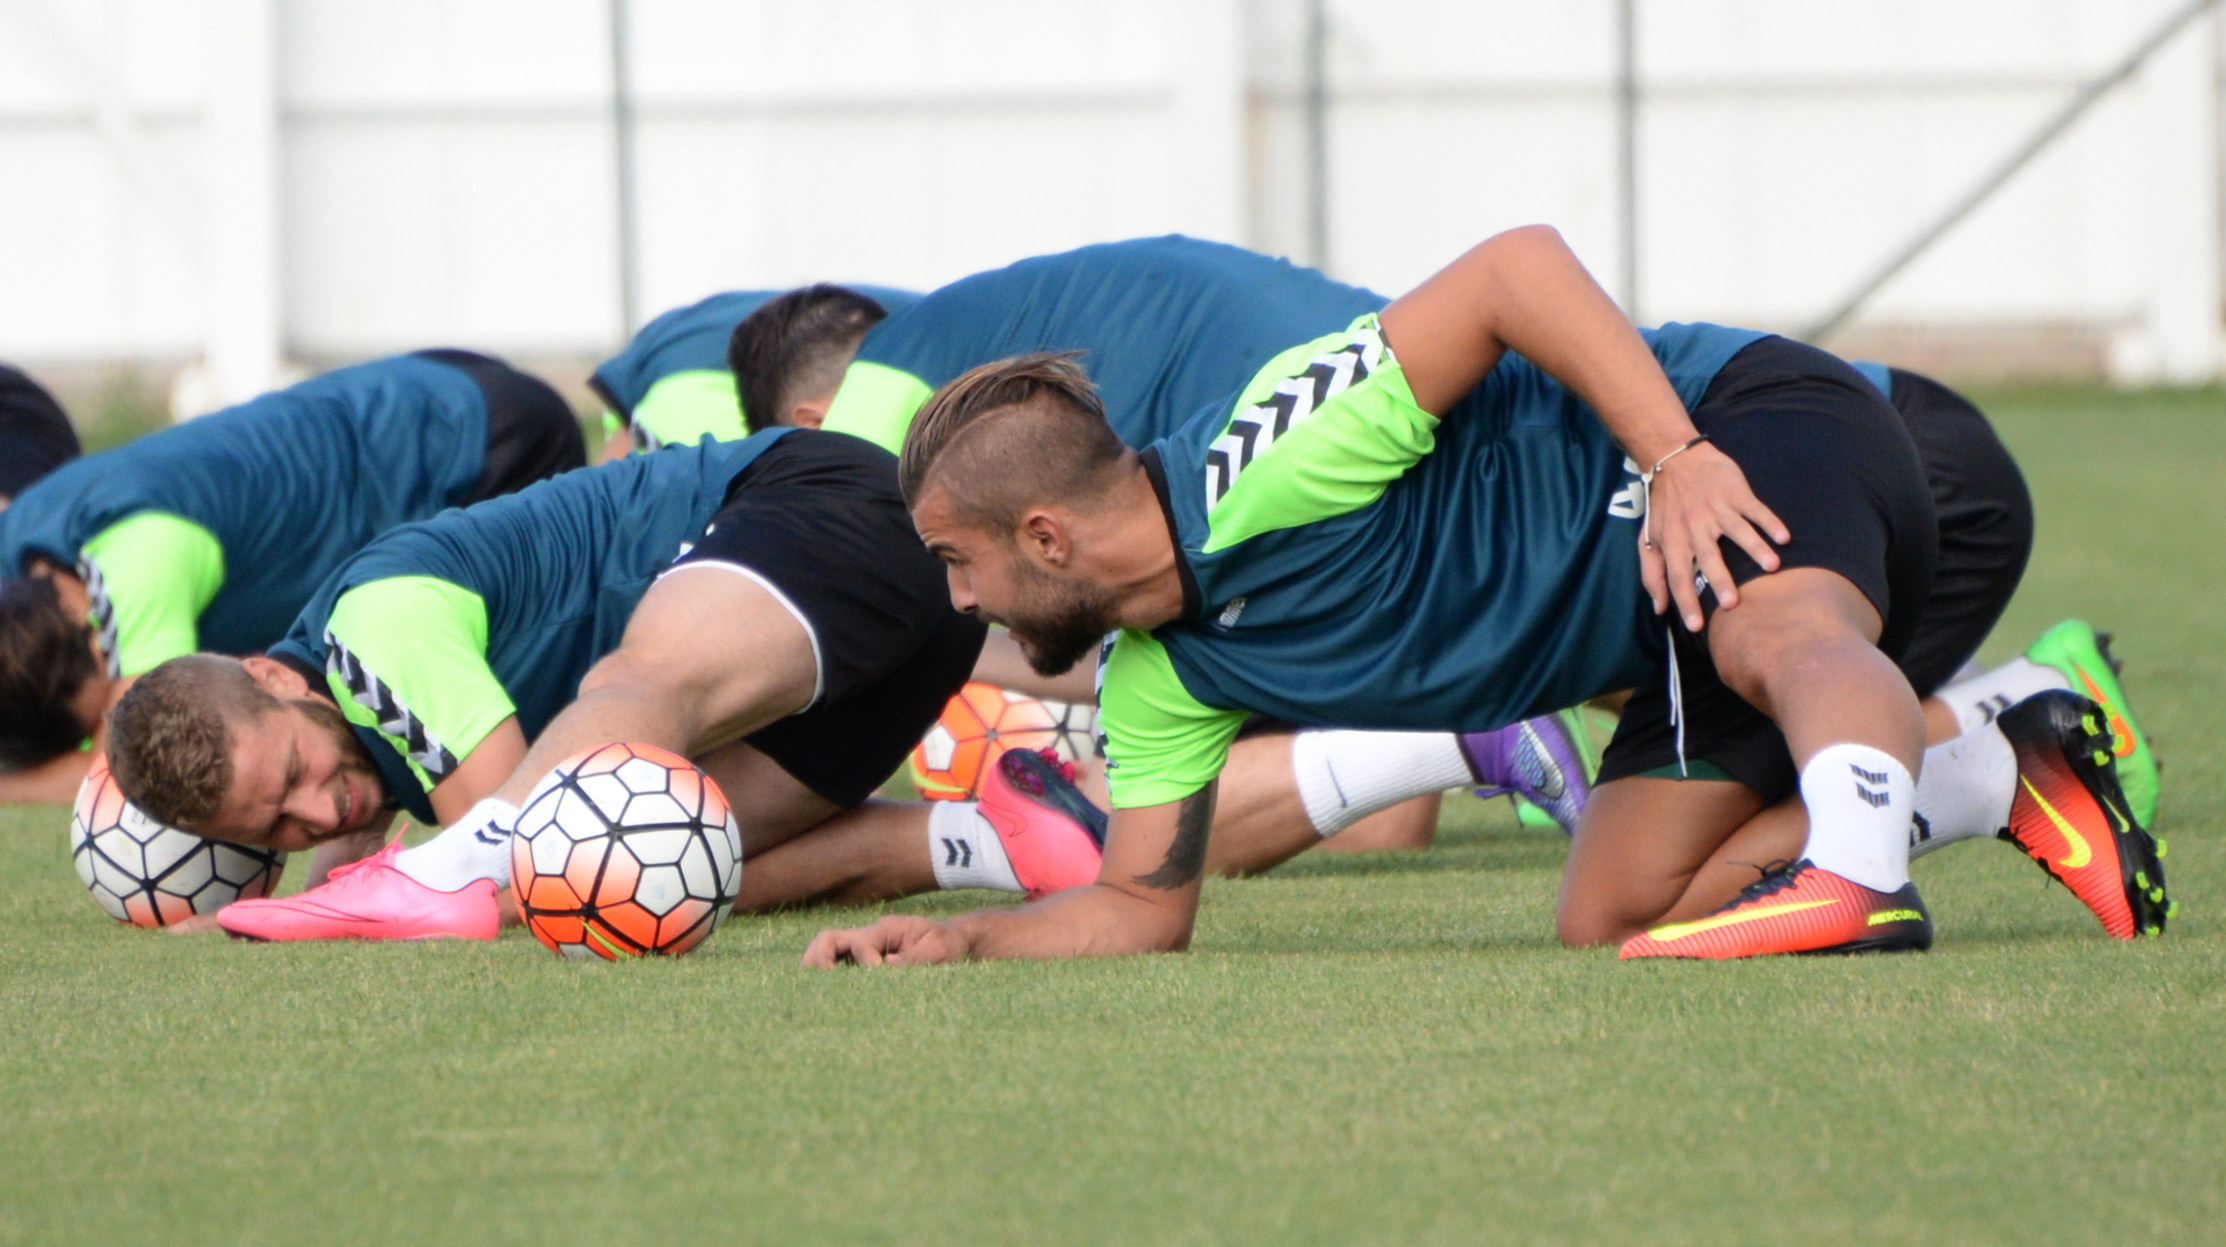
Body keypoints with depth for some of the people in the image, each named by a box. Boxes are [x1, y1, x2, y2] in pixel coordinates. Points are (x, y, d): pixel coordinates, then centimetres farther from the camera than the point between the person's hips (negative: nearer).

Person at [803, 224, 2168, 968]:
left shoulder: (1270, 463, -22)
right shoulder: (1161, 675, 7)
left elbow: (1517, 264, -25)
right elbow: (1143, 909, 14)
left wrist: (1679, 461, -32)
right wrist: (959, 937, -2)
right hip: (1664, 601, 10)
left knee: (1789, 639, -41)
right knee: (1609, 925, -2)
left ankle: (1858, 862, -71)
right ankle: (1998, 770, -4)